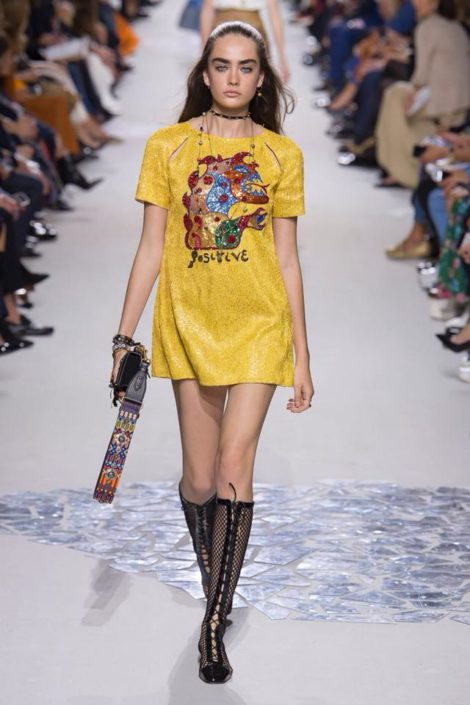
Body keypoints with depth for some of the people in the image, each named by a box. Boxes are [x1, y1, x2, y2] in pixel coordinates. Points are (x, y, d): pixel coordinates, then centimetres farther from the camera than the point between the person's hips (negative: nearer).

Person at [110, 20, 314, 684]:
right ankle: (218, 588, 31)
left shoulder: (282, 154, 5)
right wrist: (124, 337, 0)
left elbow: (287, 259, 7)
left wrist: (302, 355, 5)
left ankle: (214, 624, -4)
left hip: (259, 327, -1)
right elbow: (151, 249, 5)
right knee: (199, 481, 5)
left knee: (235, 468, -11)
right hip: (190, 324, 1)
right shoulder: (168, 146, 4)